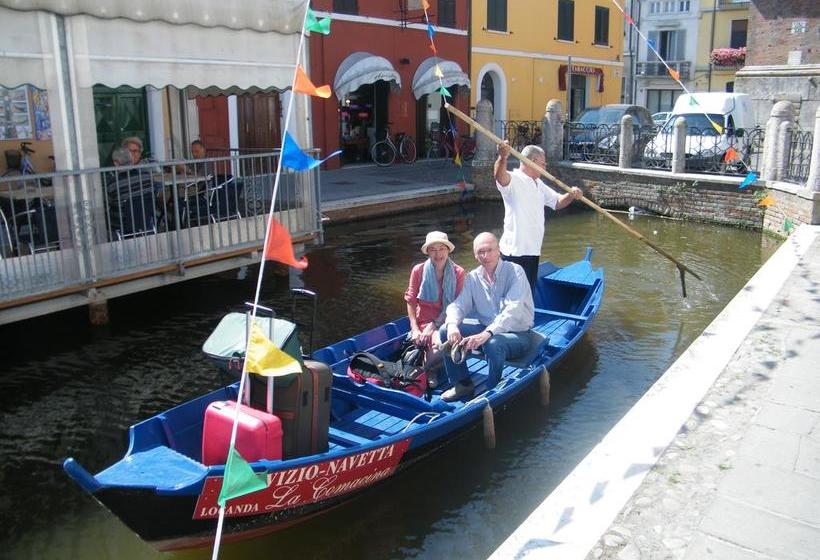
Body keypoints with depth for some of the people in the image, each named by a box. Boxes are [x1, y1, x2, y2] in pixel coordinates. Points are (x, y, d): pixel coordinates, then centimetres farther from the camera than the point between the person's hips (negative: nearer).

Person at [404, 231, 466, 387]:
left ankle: (426, 369, -2)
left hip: (447, 322, 1)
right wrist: (415, 330, -8)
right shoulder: (418, 270, 1)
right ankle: (430, 369, 0)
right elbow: (411, 301, 3)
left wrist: (434, 325, -15)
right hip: (423, 322, -1)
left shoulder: (458, 273, 0)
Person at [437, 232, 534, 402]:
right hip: (486, 330, 6)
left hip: (517, 334, -5)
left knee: (493, 344, -38)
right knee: (446, 331, -11)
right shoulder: (473, 278, 4)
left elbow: (513, 310, -27)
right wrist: (452, 325, -25)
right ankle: (463, 384, 2)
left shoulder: (515, 272, -14)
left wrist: (487, 334, -40)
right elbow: (458, 305, -1)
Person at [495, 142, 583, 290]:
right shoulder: (513, 180, -13)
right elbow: (500, 176, -35)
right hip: (515, 251, -9)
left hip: (533, 250, 9)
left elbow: (557, 202, 23)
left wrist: (571, 195, 1)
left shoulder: (538, 184, 18)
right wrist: (503, 158, -56)